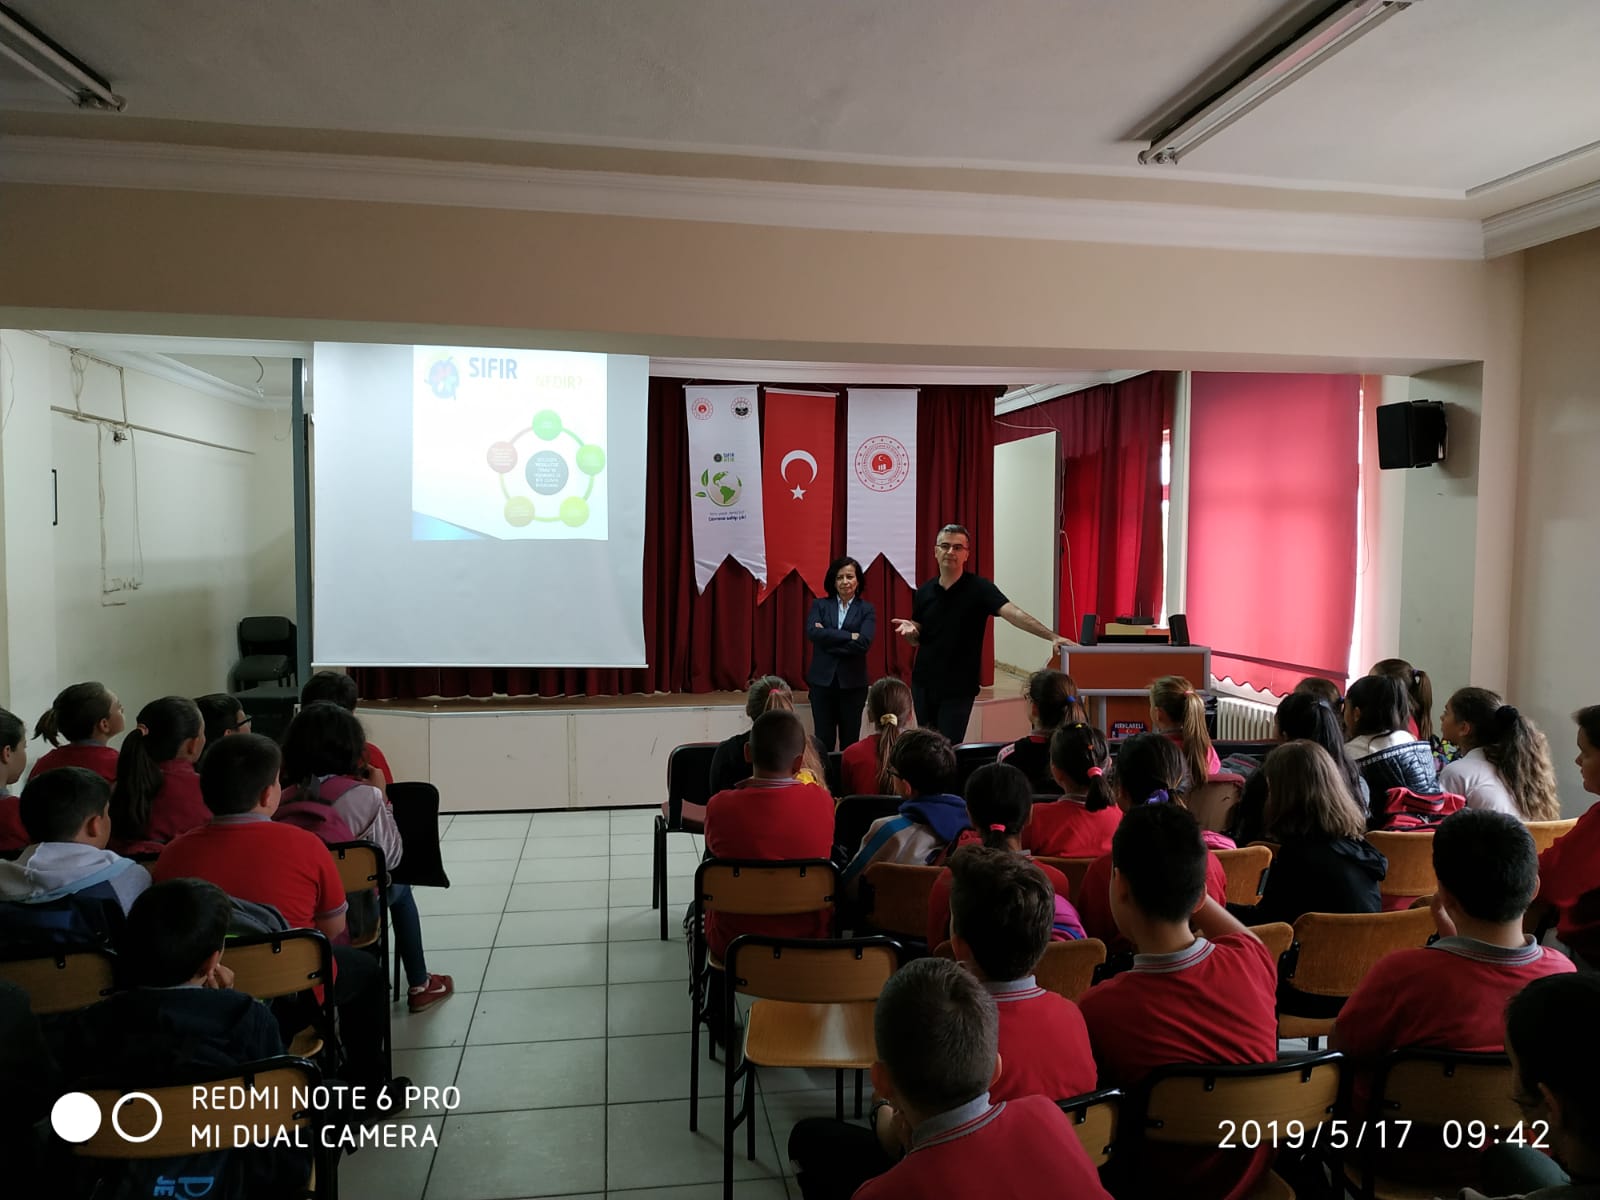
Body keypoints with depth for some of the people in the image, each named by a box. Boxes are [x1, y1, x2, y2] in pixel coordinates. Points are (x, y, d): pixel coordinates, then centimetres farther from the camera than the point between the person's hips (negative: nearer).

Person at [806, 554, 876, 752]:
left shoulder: (866, 610, 3)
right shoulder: (819, 605, 6)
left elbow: (863, 643, -13)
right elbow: (812, 632, -12)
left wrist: (828, 639, -11)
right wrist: (849, 636, -16)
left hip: (853, 682, -1)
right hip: (822, 680, 1)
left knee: (850, 741, 6)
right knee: (823, 741, 2)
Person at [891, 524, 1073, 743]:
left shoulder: (979, 588, -9)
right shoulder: (924, 591, 4)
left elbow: (1013, 614, -24)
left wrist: (1053, 636, -38)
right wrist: (910, 630, -11)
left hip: (959, 687, -4)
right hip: (923, 683, 4)